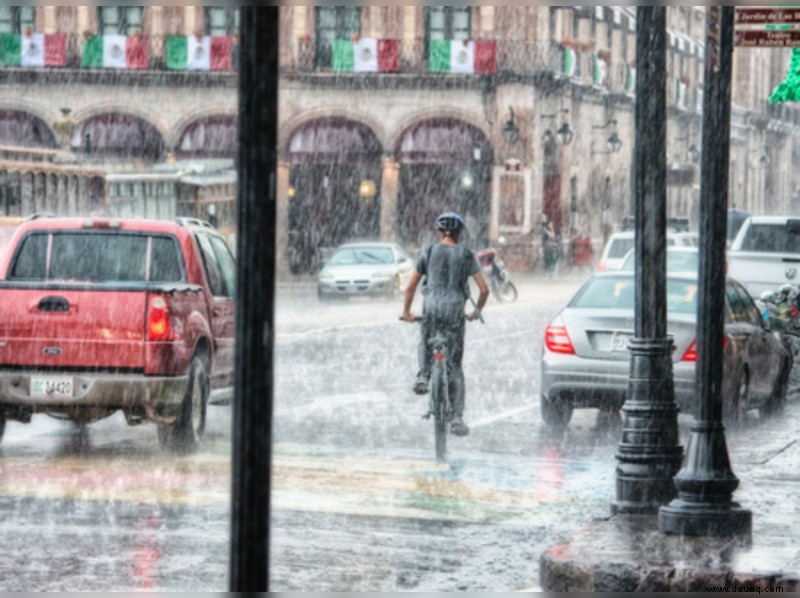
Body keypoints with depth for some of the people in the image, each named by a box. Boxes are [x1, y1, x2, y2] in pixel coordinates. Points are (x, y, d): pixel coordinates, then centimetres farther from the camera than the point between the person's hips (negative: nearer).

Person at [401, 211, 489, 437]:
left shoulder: (429, 253, 7)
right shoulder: (466, 255, 6)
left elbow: (411, 285, 9)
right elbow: (484, 289, 4)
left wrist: (406, 311, 21)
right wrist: (477, 310, 21)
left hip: (432, 306, 0)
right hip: (455, 309, 0)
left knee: (425, 343, 32)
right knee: (455, 366, 5)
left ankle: (423, 376, 4)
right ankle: (457, 417, 2)